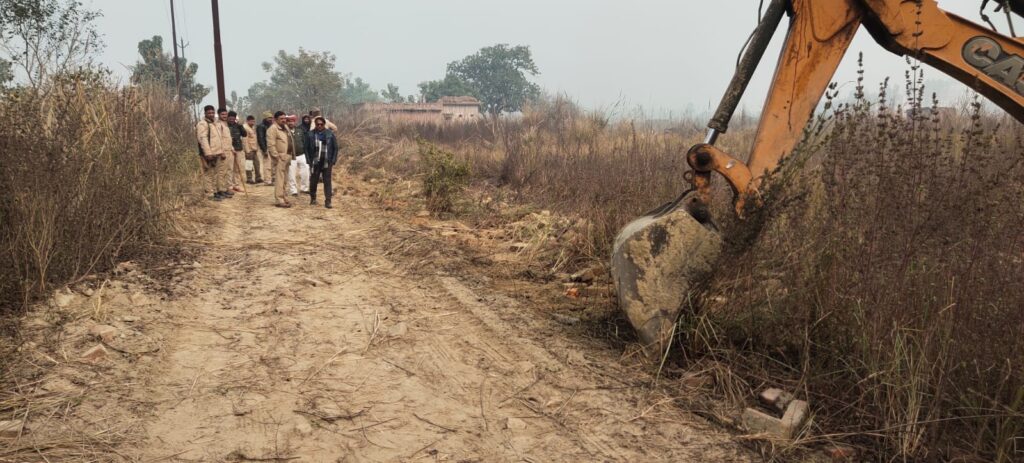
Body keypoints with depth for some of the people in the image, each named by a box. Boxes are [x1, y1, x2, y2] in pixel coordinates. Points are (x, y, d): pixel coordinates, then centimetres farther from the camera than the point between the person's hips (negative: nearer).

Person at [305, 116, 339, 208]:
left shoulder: (330, 134, -1)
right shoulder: (310, 134, -1)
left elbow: (335, 148, 4)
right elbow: (307, 148, 4)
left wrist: (333, 161, -2)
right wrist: (309, 161, -3)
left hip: (327, 163, 0)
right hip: (315, 163, 1)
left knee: (327, 182, 0)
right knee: (313, 181, 9)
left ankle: (328, 201, 3)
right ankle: (313, 198, 27)